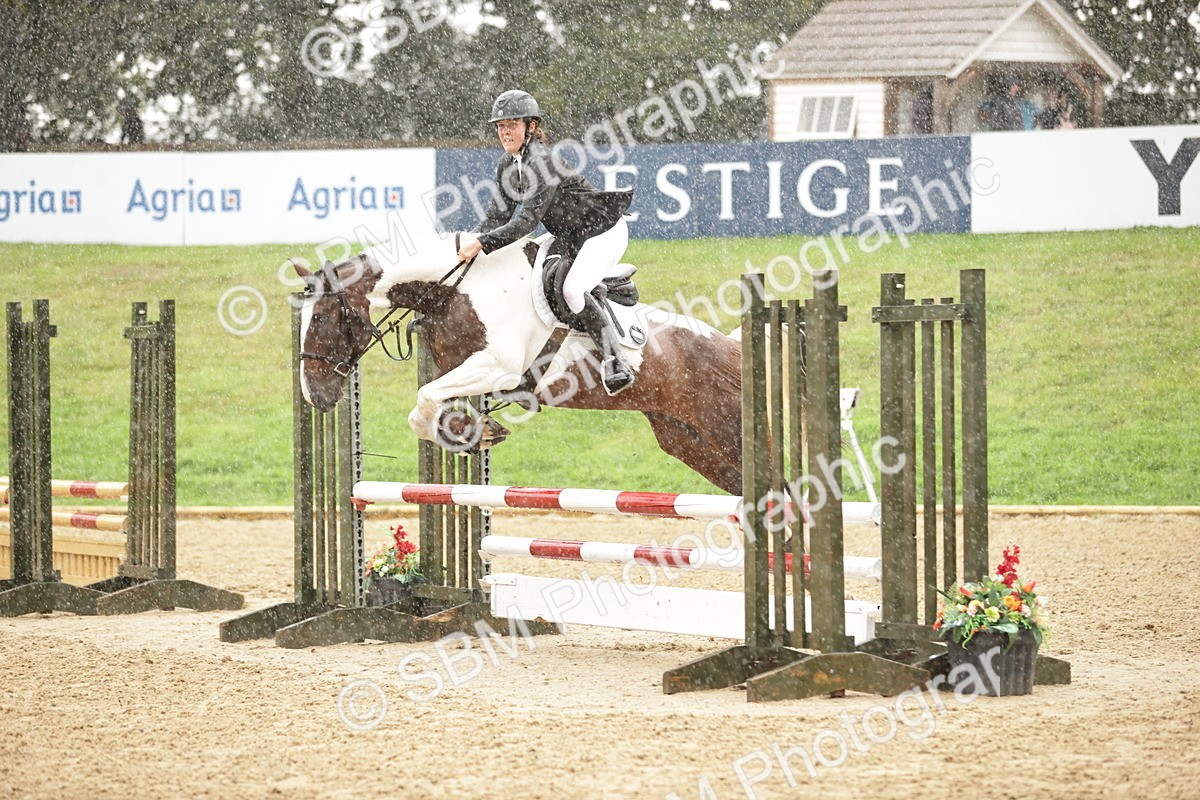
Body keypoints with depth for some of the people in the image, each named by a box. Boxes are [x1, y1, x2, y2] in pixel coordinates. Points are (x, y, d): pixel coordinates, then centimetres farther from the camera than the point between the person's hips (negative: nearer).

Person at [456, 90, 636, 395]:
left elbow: (527, 221, -30)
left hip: (603, 230, -10)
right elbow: (498, 215, 7)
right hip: (569, 238, 10)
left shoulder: (542, 161, -25)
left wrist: (482, 244, -34)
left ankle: (615, 361, -24)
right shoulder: (508, 164, 3)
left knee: (570, 289, -28)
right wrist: (466, 243, -7)